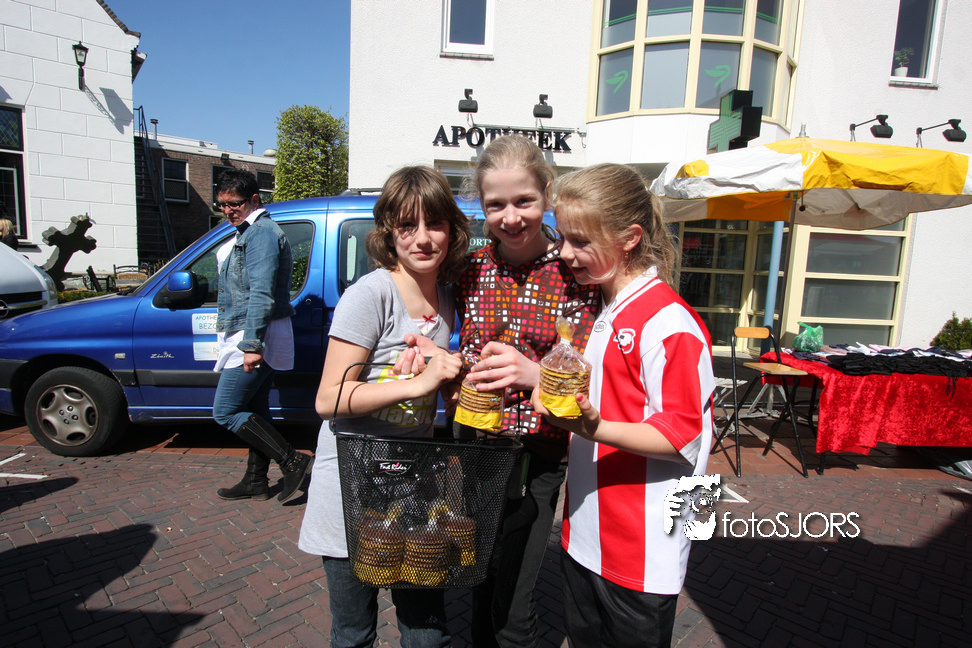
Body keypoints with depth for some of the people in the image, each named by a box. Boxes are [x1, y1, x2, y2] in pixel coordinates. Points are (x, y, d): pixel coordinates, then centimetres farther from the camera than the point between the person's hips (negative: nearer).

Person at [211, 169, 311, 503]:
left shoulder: (261, 232, -14)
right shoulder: (247, 233, 20)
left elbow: (261, 293, -23)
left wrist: (251, 344, -26)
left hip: (255, 339, -11)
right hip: (252, 339, 11)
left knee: (225, 411, -6)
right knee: (254, 410, 15)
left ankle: (292, 461, -4)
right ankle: (255, 482, 25)